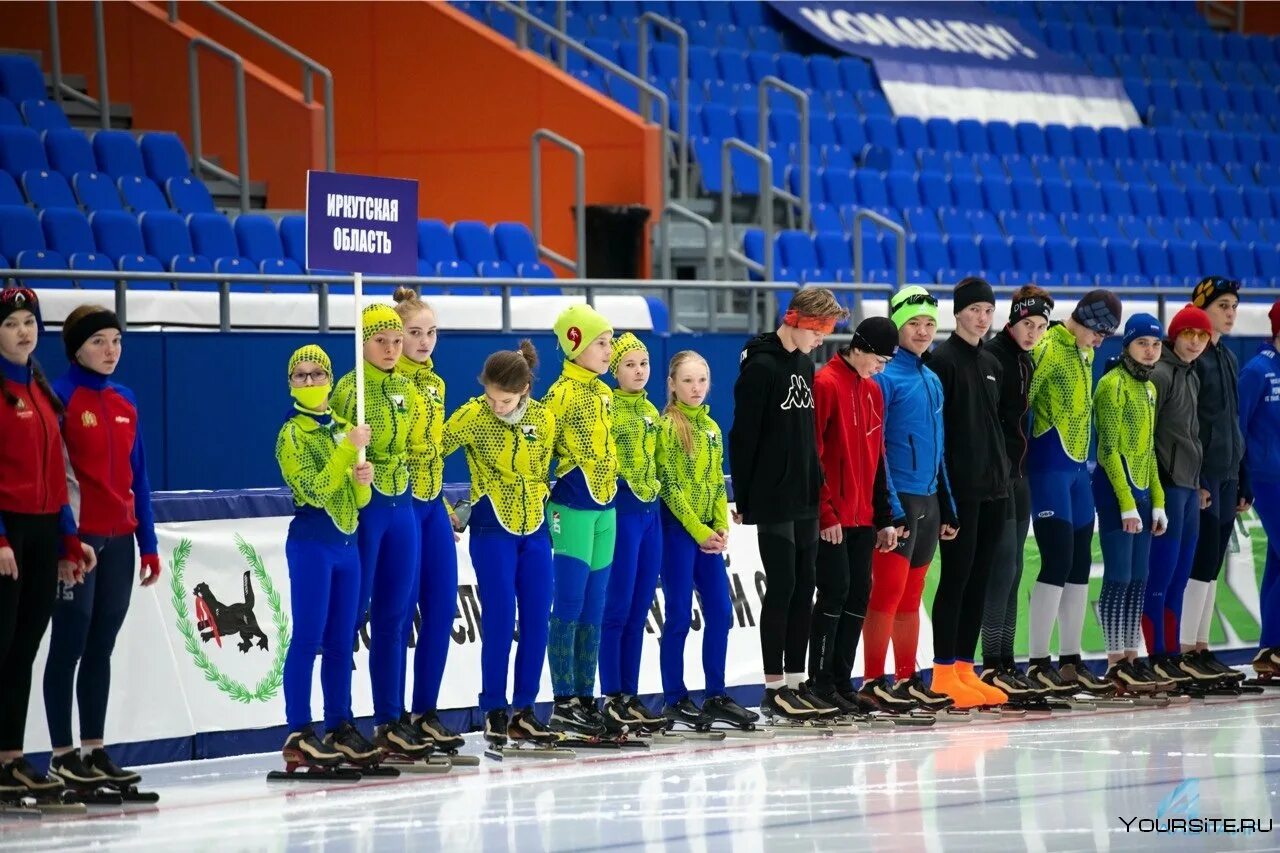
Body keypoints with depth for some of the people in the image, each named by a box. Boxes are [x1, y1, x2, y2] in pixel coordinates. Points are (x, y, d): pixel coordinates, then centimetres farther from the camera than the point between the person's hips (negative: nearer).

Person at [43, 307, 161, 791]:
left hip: (118, 540, 6)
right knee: (69, 646, -1)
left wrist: (148, 543, 13)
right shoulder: (61, 398, -8)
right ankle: (63, 754, 3)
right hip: (77, 539, -6)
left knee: (101, 649, 9)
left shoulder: (125, 402, 12)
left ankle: (95, 751, 14)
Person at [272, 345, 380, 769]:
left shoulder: (343, 428, 14)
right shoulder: (292, 434, -5)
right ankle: (299, 733, -8)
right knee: (308, 639, -8)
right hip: (311, 544, -6)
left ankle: (340, 726, 14)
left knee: (341, 641, 9)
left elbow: (360, 500, 15)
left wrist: (363, 480, -8)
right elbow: (314, 490, -17)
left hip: (347, 542, 7)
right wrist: (348, 448, -20)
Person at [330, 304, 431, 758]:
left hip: (402, 507, 6)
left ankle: (391, 720, 13)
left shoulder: (407, 390, 11)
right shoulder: (351, 388, -8)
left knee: (394, 617, 8)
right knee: (353, 610, -4)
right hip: (363, 507, -6)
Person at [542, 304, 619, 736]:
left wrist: (610, 486, 16)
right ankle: (564, 704, -4)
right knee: (569, 606, -6)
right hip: (573, 508, -8)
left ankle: (586, 699, 13)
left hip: (605, 507, 8)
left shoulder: (604, 393, 13)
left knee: (593, 608, 9)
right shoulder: (562, 393, -11)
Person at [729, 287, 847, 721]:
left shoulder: (805, 363, 13)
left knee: (803, 588, 7)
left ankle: (796, 682, 11)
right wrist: (741, 500, -12)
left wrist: (819, 483, 17)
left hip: (806, 499, 8)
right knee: (781, 588, -6)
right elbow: (743, 436, -12)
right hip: (773, 501, -8)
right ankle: (774, 687, -1)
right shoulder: (761, 366, -12)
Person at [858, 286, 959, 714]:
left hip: (928, 500, 8)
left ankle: (908, 681, 18)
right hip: (897, 498, -8)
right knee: (888, 591, -11)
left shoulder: (933, 381, 15)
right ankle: (872, 684, -10)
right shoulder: (886, 376, -9)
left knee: (911, 597, 12)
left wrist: (947, 507, 19)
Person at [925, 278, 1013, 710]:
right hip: (959, 490, -7)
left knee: (979, 580, 7)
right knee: (956, 577, -6)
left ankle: (965, 670, 11)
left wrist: (1004, 472, 15)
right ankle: (944, 675, -3)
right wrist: (941, 487, -17)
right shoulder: (943, 360, -7)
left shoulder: (991, 365, 16)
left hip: (993, 490, 7)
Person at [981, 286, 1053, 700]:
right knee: (1003, 568, -11)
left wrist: (1023, 468, 18)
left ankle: (1005, 664, 13)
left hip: (1018, 474, 9)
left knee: (1012, 572, 10)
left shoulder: (1027, 362, 15)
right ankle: (993, 666, -10)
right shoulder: (992, 356, -12)